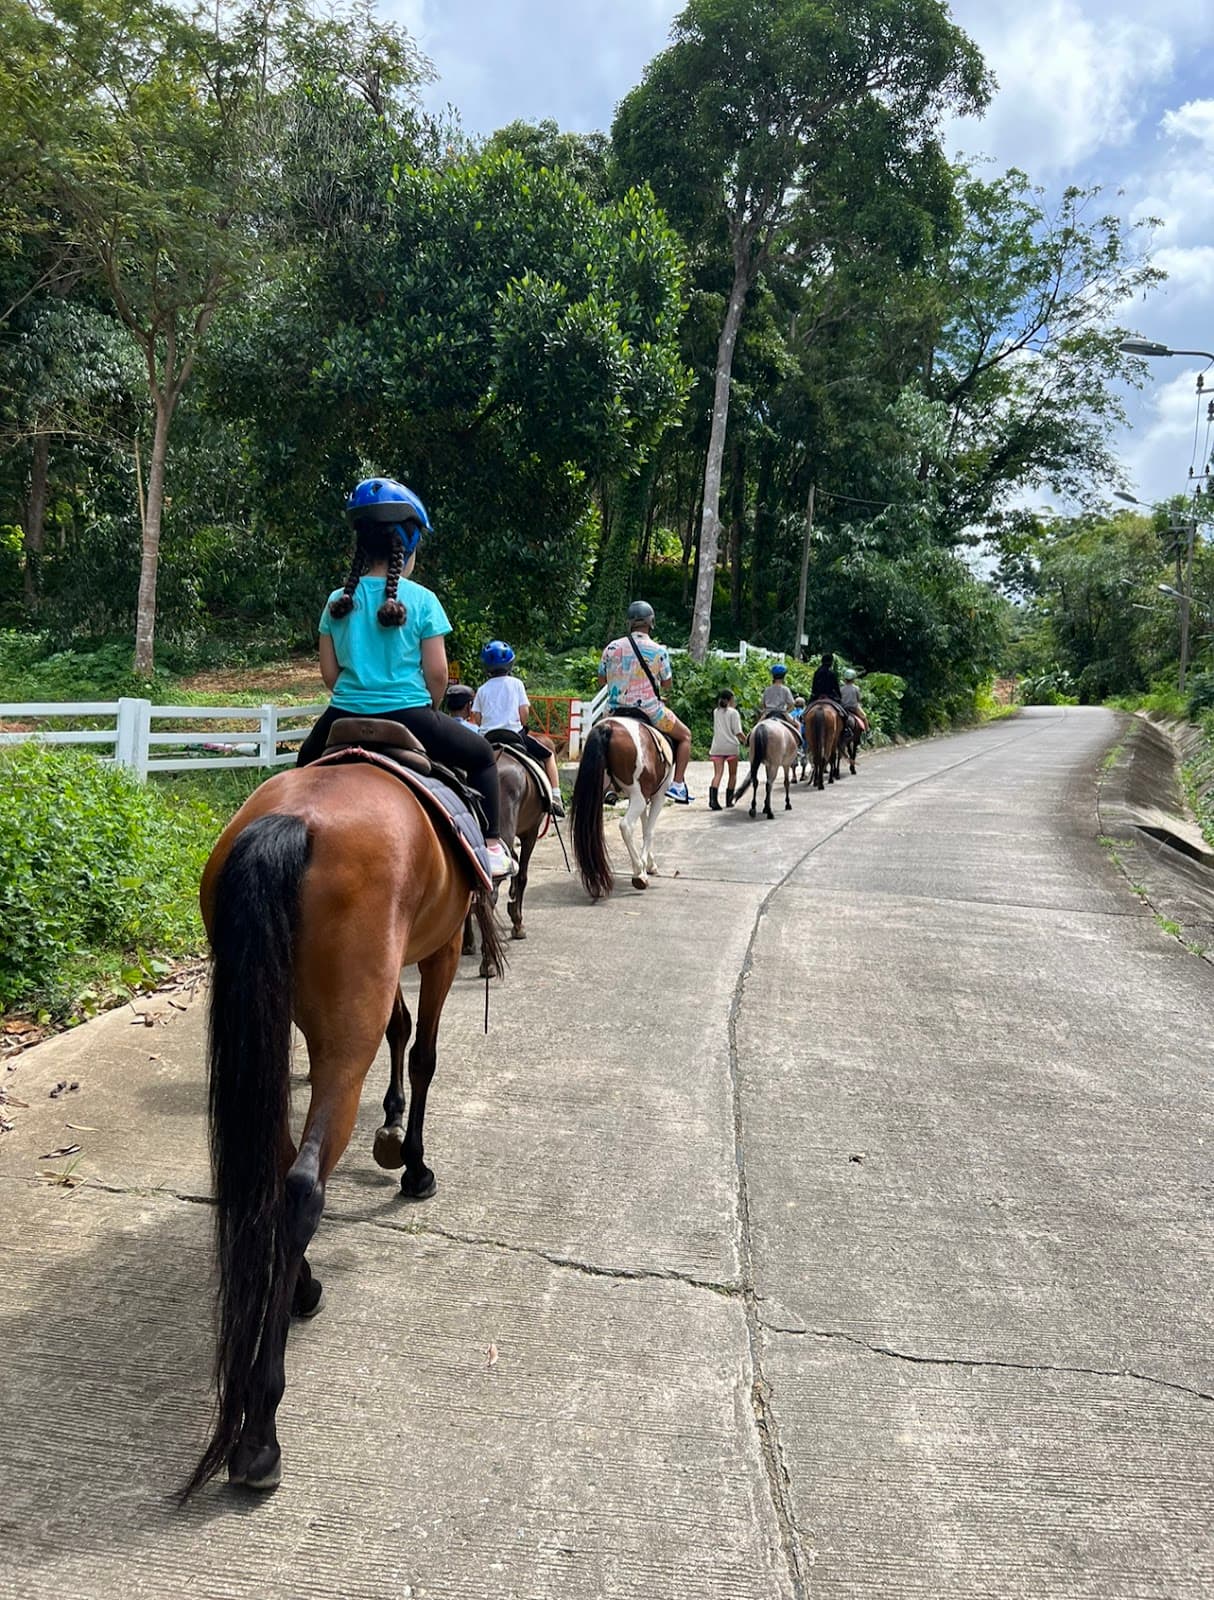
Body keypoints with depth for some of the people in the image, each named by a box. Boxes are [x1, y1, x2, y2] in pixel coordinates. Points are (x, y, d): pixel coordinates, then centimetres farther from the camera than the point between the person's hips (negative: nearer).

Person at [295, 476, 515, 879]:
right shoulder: (422, 600, -7)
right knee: (481, 755, 20)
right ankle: (491, 846, 13)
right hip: (409, 717, -3)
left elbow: (329, 672, 6)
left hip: (345, 719, 4)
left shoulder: (339, 602, 3)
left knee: (309, 761, 36)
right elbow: (437, 673, -7)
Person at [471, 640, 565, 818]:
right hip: (514, 733, -3)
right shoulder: (515, 683, 0)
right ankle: (555, 797, 0)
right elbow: (524, 711, -5)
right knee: (549, 754, 12)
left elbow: (477, 718, 4)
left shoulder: (482, 689, 7)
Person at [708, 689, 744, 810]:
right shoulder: (734, 712, -4)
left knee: (717, 773, -4)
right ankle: (729, 801, 15)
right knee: (732, 774, 13)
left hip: (717, 747, 3)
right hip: (731, 746, -3)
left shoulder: (716, 712, 10)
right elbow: (738, 732, -11)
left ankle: (713, 800, -23)